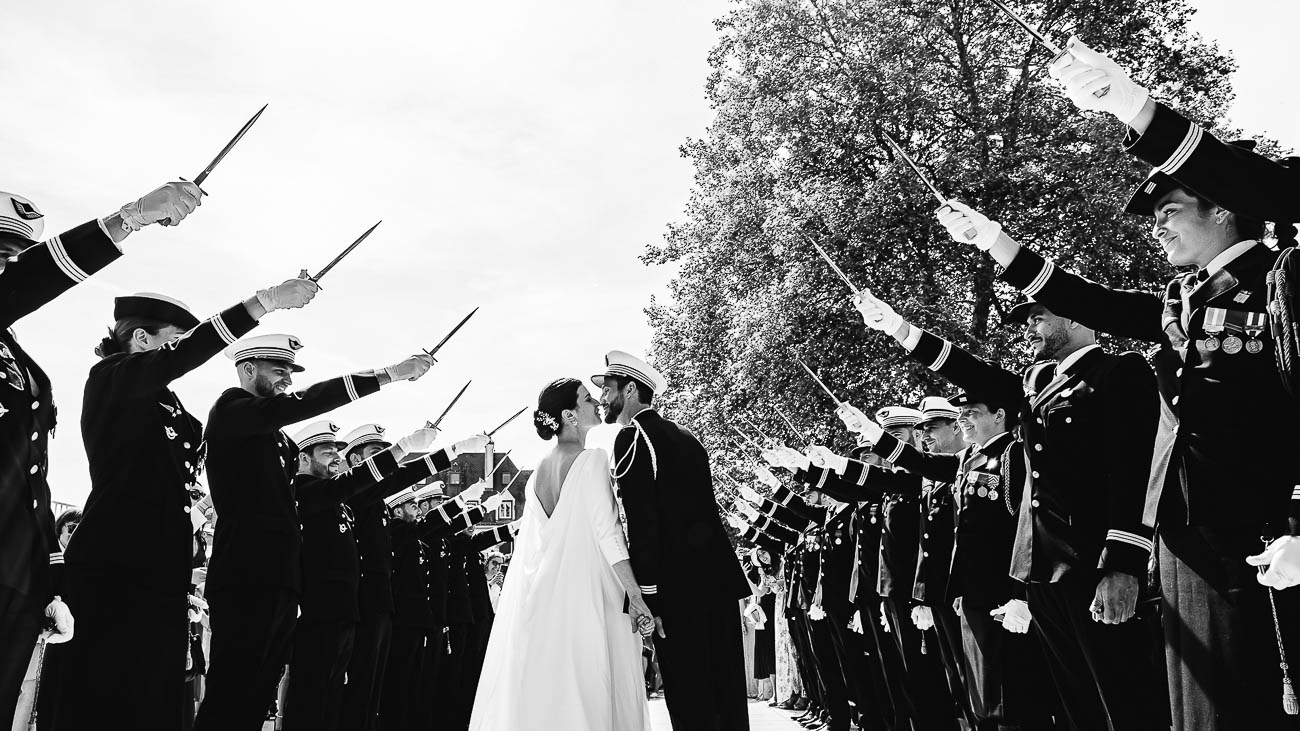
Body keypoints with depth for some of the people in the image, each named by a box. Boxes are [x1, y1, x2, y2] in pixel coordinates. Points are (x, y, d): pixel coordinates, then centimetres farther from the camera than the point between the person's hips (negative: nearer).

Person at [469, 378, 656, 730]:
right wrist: (637, 598, -14)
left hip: (539, 596, 7)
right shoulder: (593, 459, -9)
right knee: (585, 690, -2)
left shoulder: (538, 470, 10)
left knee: (538, 690, 10)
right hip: (584, 592, -7)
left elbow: (527, 541, 13)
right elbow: (608, 532, -15)